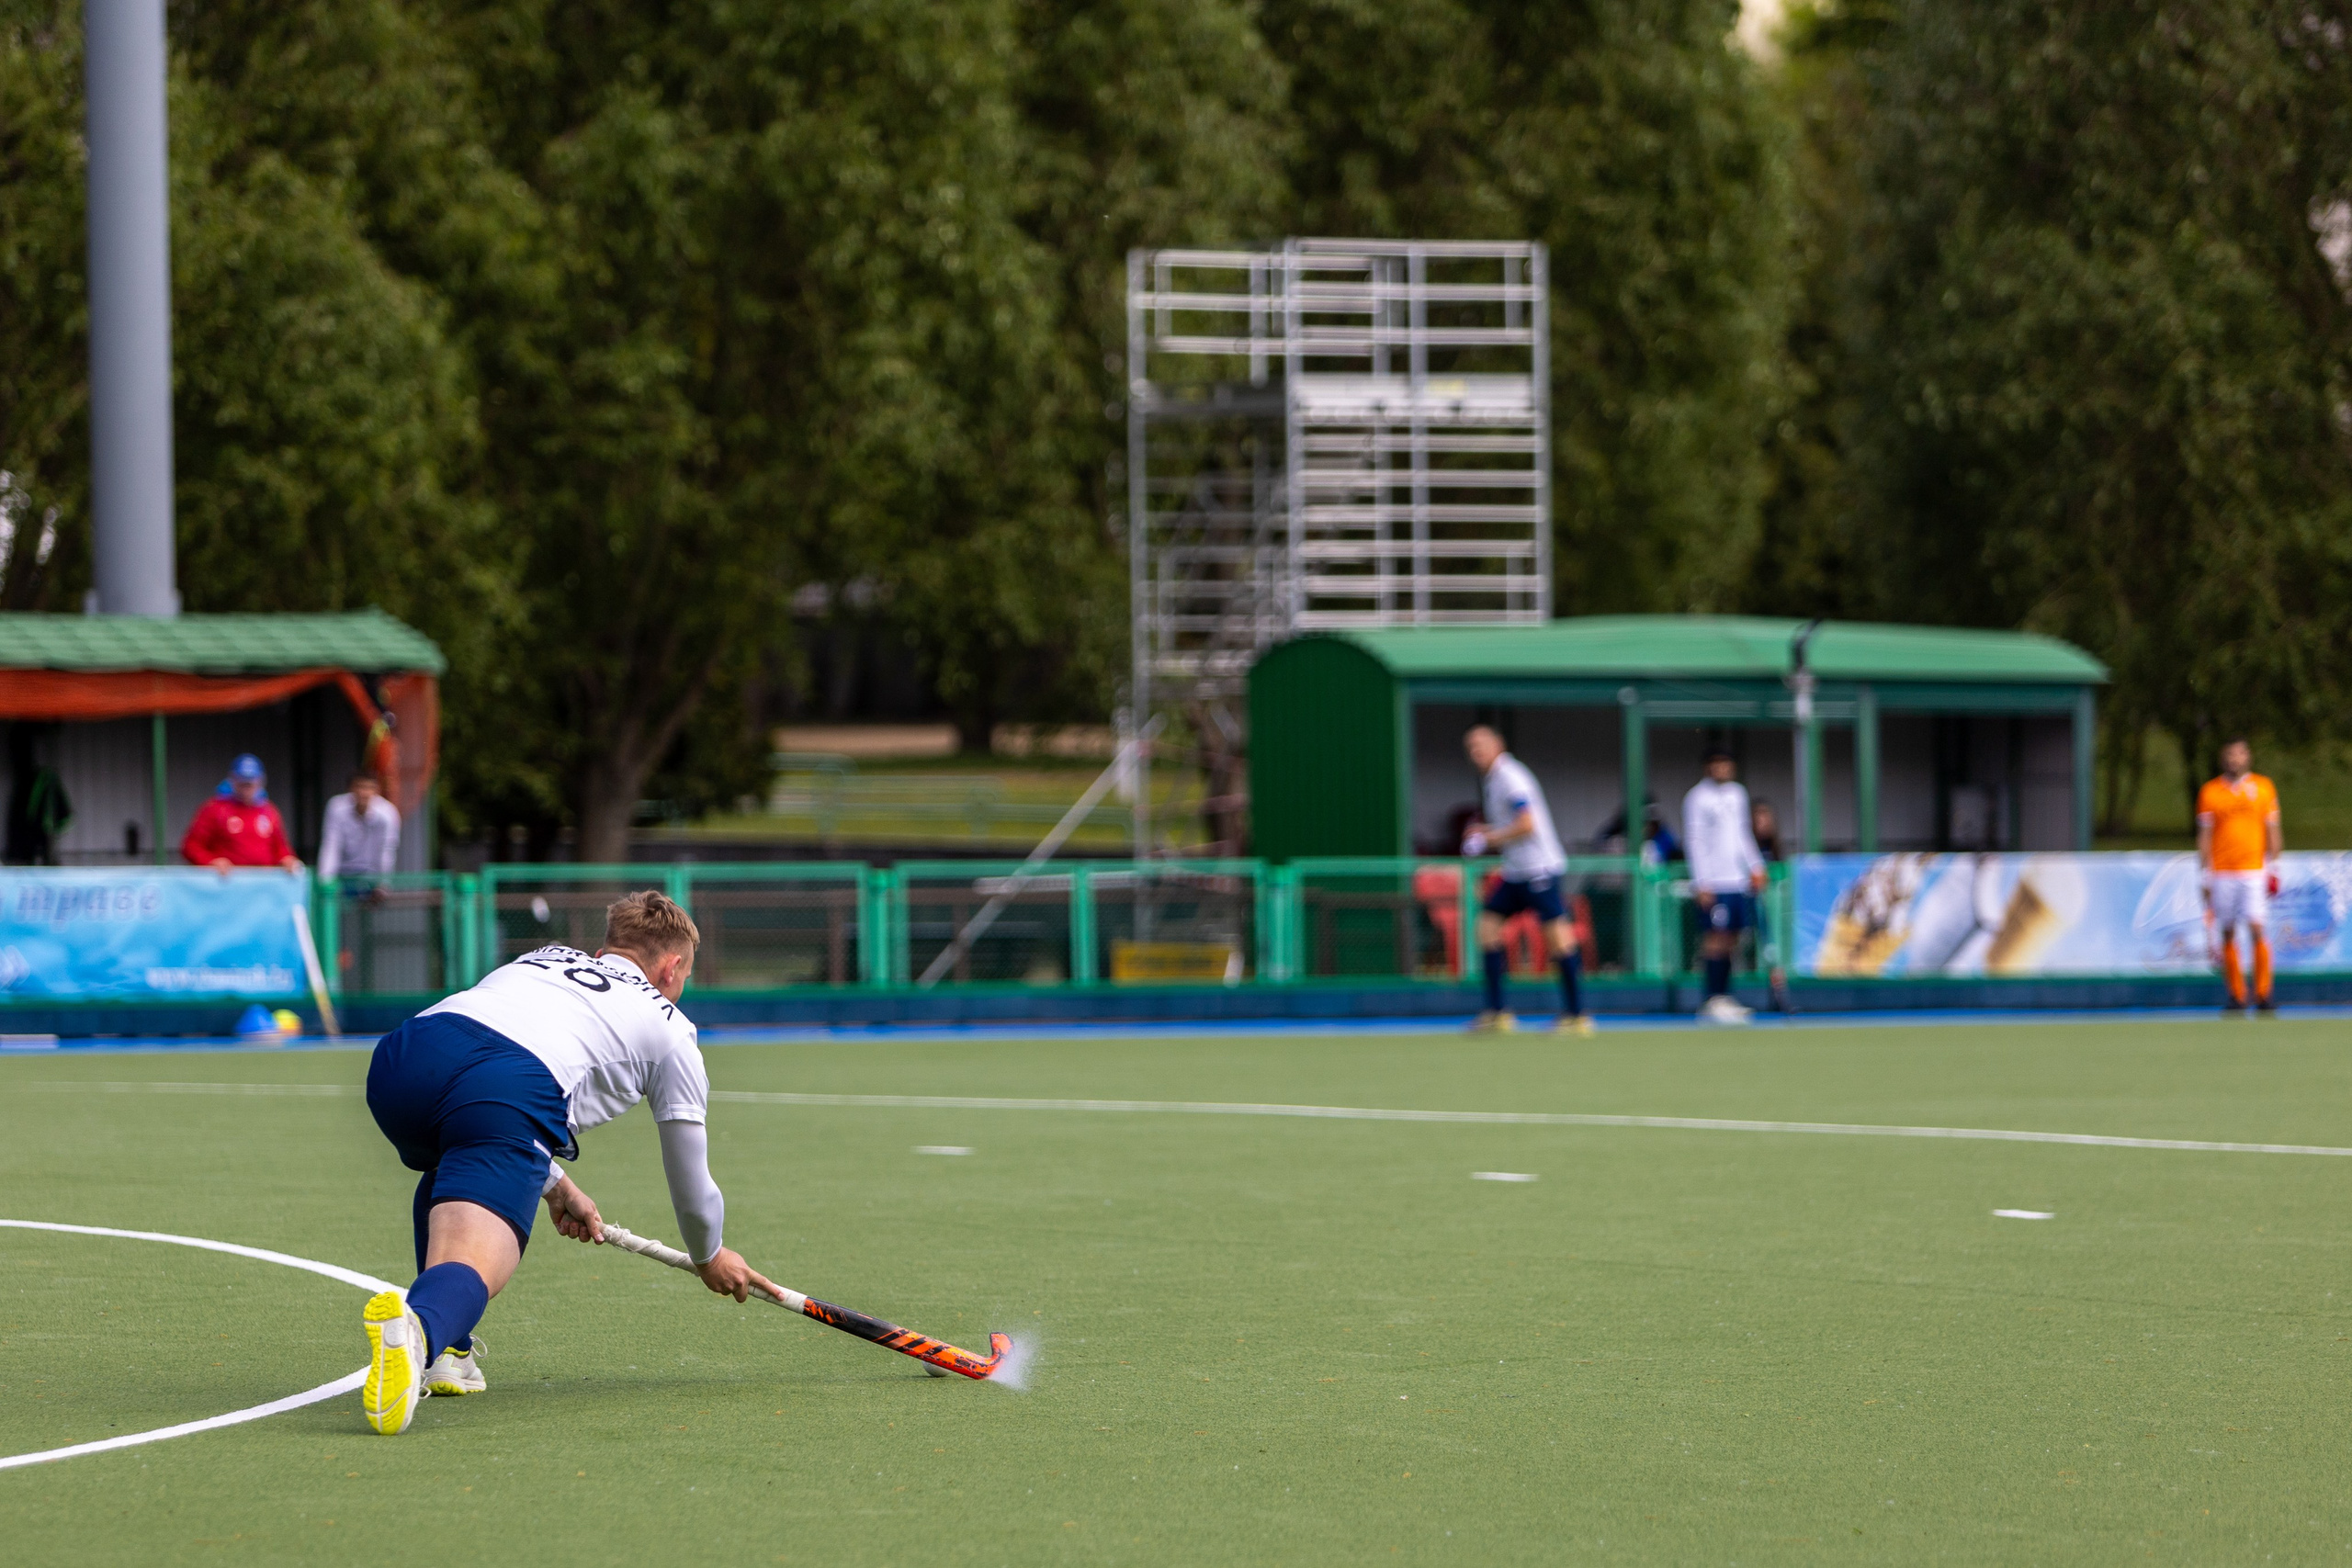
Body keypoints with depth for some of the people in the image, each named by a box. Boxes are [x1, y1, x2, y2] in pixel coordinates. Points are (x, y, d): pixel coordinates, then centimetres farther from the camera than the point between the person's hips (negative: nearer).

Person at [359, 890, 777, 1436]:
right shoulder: (668, 1026, 28)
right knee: (471, 1269, -18)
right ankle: (418, 1325, -54)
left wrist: (555, 1186, 57)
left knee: (448, 1171, 38)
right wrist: (710, 1256, 54)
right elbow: (691, 1181, 34)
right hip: (516, 1095, -6)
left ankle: (444, 1354, 26)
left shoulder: (540, 958, 40)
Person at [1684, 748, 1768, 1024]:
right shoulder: (1698, 797, -6)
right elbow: (1694, 842, -9)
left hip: (1738, 879, 7)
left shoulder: (1737, 792, 15)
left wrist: (1755, 867, 19)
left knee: (1731, 939, 5)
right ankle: (1713, 999, -9)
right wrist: (1702, 883, -14)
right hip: (1714, 883, -7)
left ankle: (1724, 997, 9)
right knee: (1717, 938, -10)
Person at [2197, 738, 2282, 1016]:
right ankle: (2236, 997, 9)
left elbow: (2272, 831, 9)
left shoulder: (2264, 787, 7)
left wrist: (2273, 866, 1)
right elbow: (2204, 836, 8)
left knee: (2257, 930, -12)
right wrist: (2204, 876, 4)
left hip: (2254, 869, -1)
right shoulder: (2209, 791, 7)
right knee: (2227, 934, 1)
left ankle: (2263, 995, -8)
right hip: (2221, 873, 1)